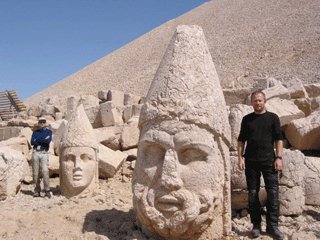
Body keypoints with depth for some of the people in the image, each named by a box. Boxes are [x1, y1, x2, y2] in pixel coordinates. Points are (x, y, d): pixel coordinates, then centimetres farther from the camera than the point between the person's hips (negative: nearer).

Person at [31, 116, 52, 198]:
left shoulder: (48, 131, 10)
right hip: (35, 152, 3)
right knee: (35, 172, 1)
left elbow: (48, 141, -8)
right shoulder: (35, 132, 17)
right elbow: (32, 142, 1)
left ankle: (47, 191, -14)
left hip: (44, 153, -3)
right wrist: (43, 140, -6)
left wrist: (38, 140, -2)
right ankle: (37, 190, 11)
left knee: (45, 171, -16)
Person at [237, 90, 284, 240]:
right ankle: (256, 225, 14)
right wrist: (240, 157, 0)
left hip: (269, 160, -1)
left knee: (273, 193, -4)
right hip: (251, 161, 1)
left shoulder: (272, 117, 6)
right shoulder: (247, 119, 10)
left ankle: (272, 226, 5)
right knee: (253, 194, 4)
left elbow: (278, 139, 4)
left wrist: (279, 157, -6)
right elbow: (241, 140, 10)